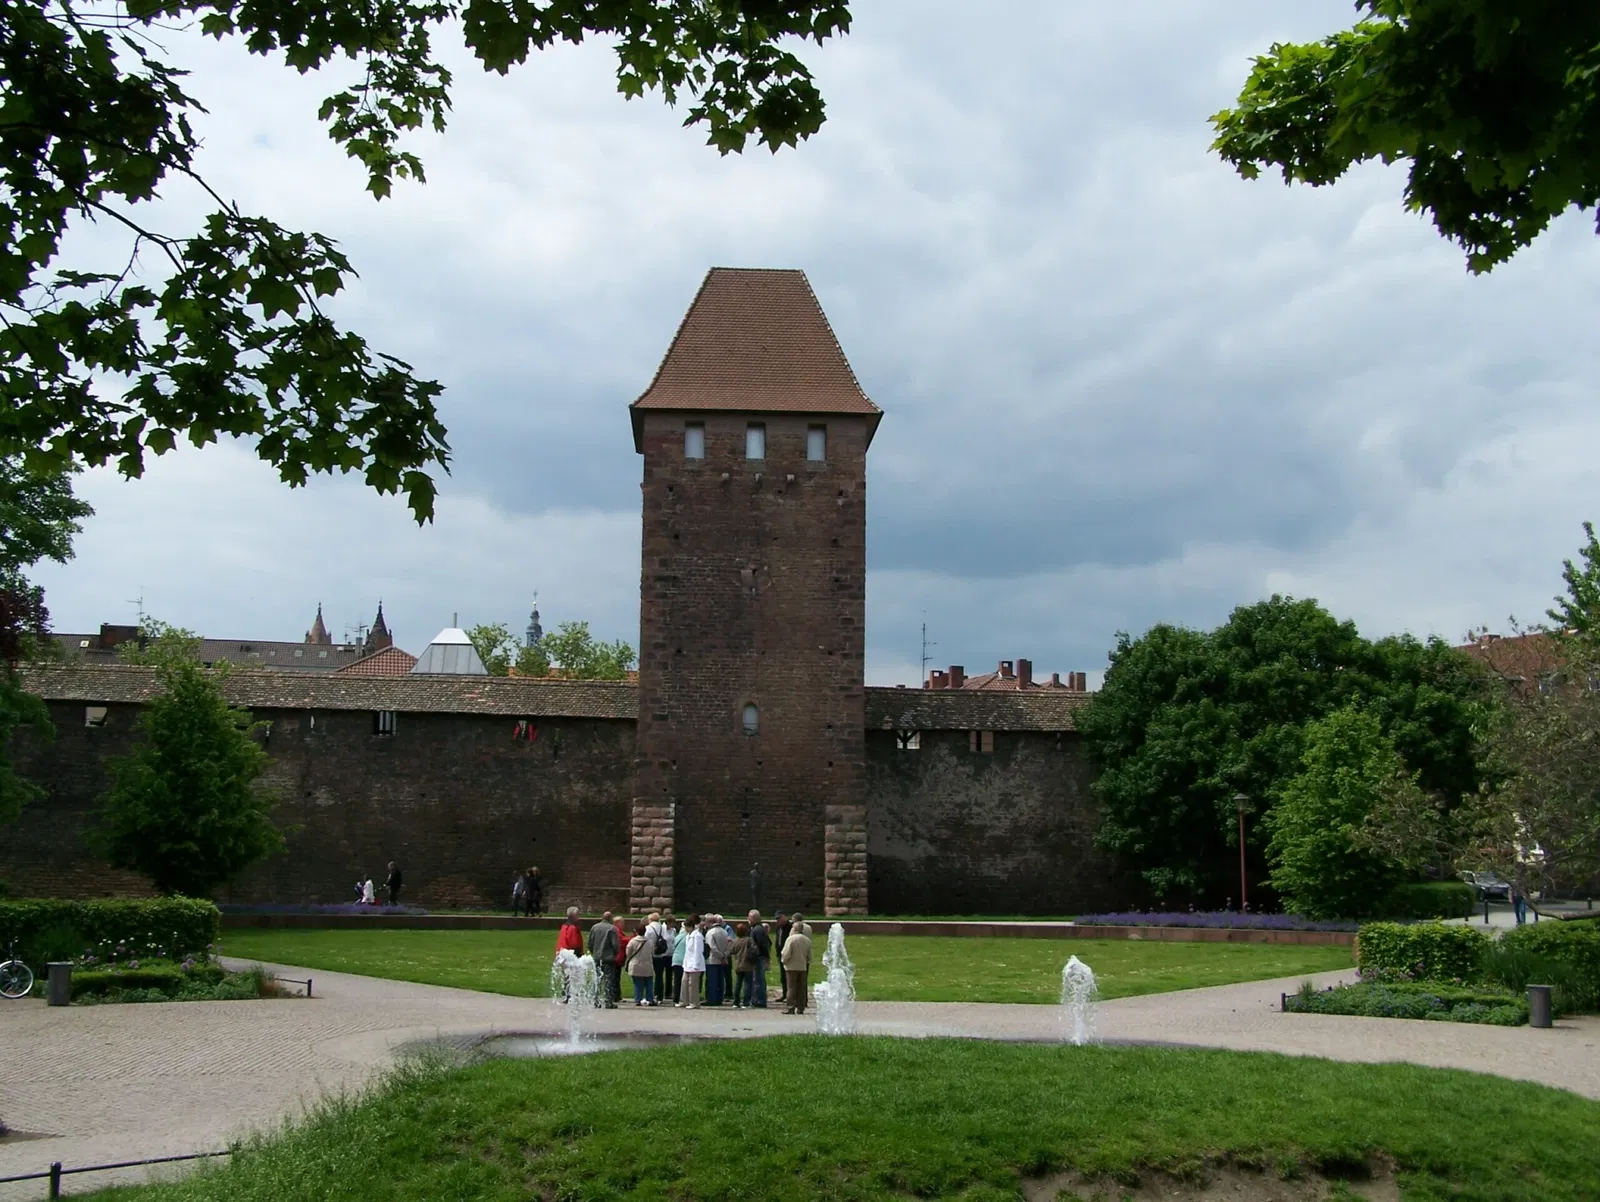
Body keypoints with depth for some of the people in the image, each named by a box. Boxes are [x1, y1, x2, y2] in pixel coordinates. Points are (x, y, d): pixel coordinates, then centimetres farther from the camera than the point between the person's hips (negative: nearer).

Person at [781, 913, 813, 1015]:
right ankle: (800, 1008, 12)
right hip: (803, 966, 5)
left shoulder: (791, 939, -14)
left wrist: (784, 961, 1)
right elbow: (809, 955, 9)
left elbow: (786, 954, -16)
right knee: (801, 987, 9)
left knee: (791, 987, -1)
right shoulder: (807, 940, 4)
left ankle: (790, 1008, -3)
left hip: (792, 966, -5)